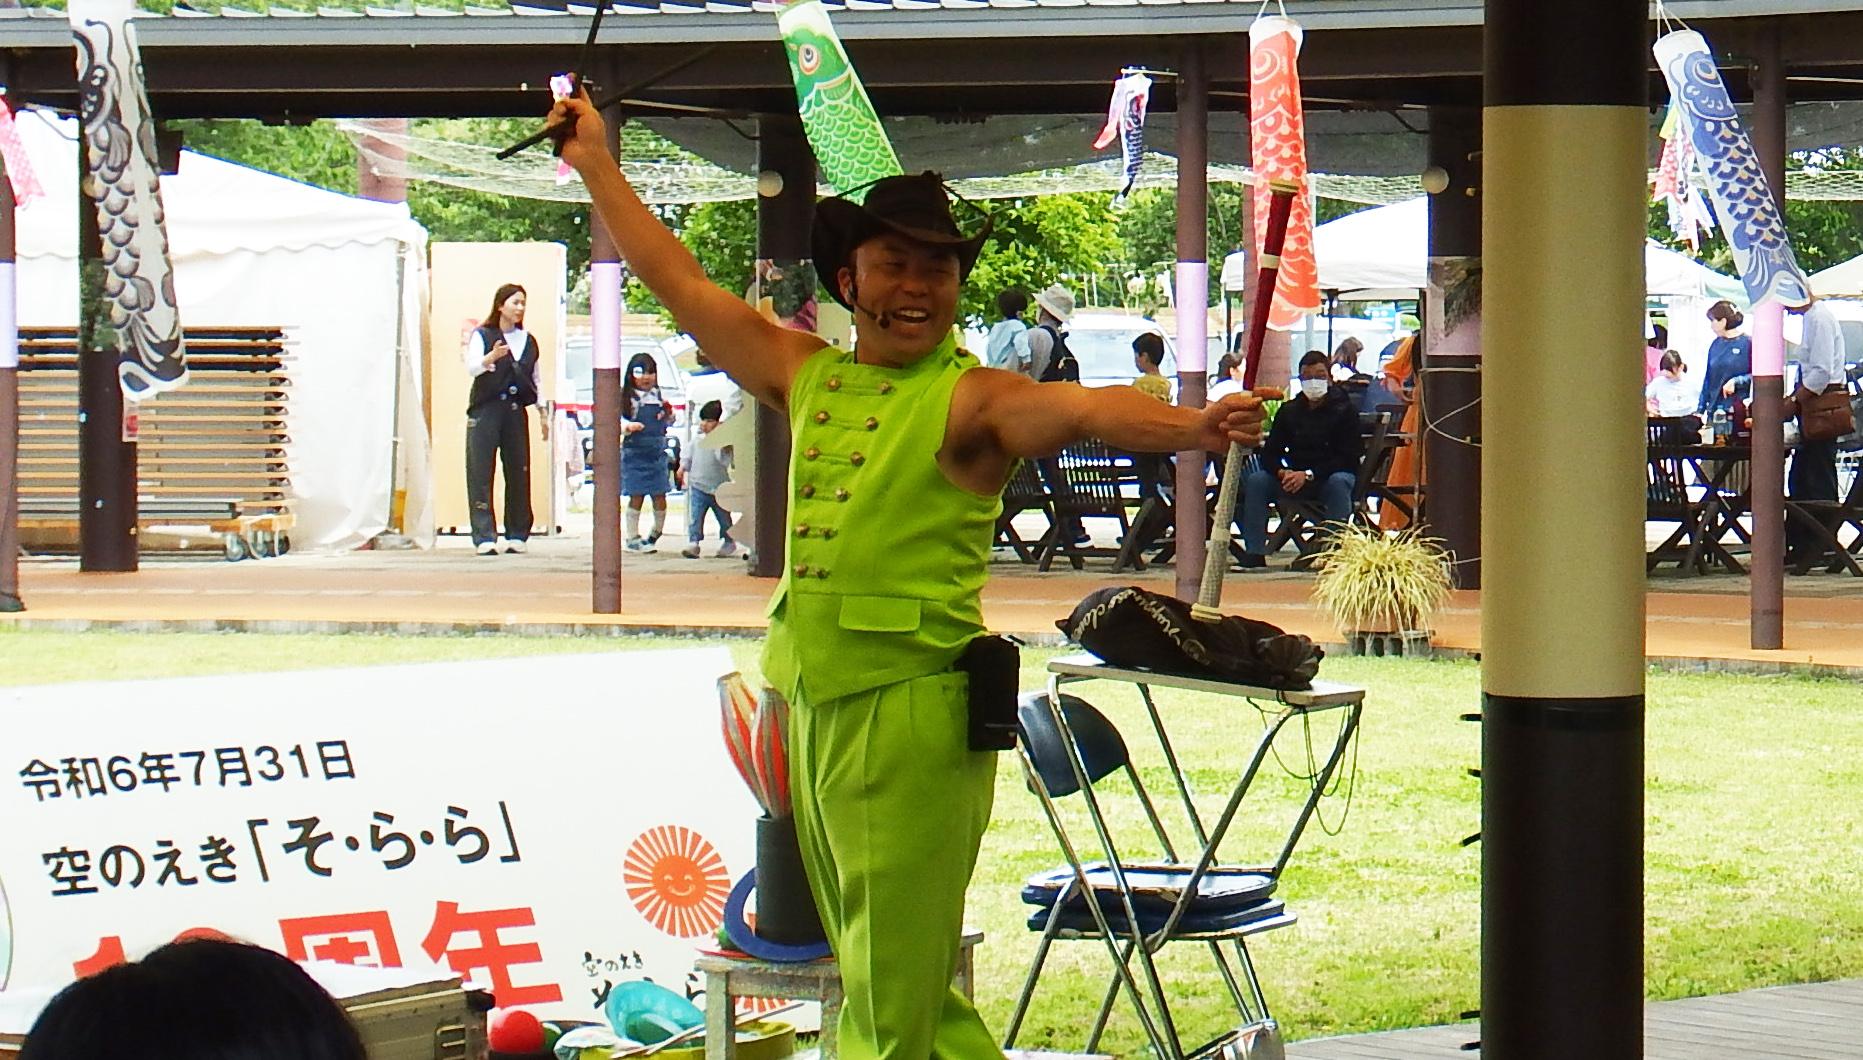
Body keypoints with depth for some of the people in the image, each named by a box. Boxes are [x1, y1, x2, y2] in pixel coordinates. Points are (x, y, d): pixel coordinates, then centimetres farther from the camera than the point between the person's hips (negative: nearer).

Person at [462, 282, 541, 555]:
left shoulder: (528, 341, 15)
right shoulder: (482, 336, 2)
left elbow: (536, 379, 21)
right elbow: (472, 367, -13)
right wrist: (492, 357, -32)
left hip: (516, 410, 4)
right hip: (485, 410, -4)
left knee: (519, 472, 2)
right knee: (481, 473, -8)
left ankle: (517, 535, 9)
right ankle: (484, 537, -10)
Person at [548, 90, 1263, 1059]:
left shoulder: (972, 400, -7)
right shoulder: (807, 376, 12)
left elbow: (1085, 408, -25)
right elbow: (679, 282, 21)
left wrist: (1188, 427, -44)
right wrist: (595, 163, 25)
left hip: (912, 710, -7)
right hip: (814, 704, 7)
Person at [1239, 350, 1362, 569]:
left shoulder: (1344, 410, -7)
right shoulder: (1289, 410, 5)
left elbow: (1347, 458, -14)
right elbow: (1269, 454, 2)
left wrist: (1308, 475, -26)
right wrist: (1283, 473, -23)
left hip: (1333, 474, -4)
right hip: (1294, 477, 4)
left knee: (1339, 483, -38)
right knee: (1255, 481, -19)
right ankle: (1254, 554, -20)